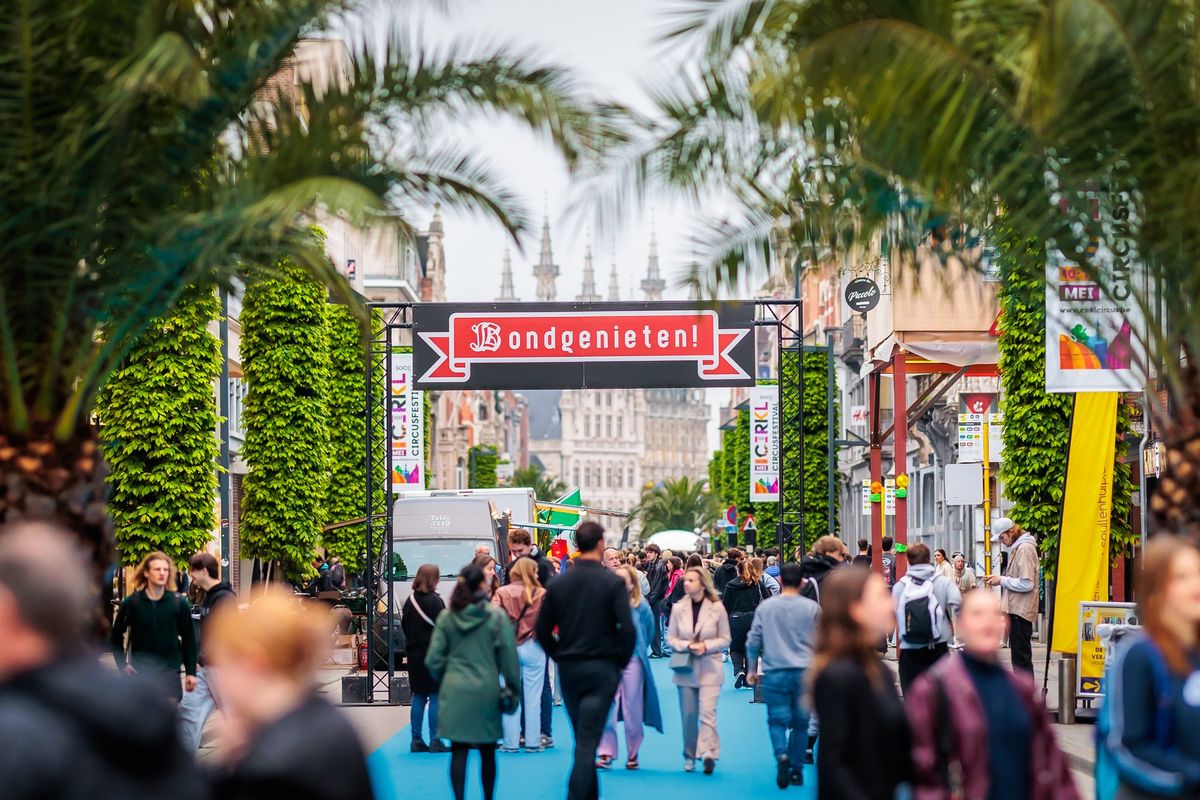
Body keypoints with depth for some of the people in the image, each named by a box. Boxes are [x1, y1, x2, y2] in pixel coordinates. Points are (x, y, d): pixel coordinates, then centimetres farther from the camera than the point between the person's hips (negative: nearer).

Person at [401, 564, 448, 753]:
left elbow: (404, 626, 11)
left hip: (414, 654, 6)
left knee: (418, 697, 12)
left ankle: (417, 741, 13)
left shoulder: (409, 601, 4)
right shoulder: (434, 601, -15)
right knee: (436, 697, -2)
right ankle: (435, 741, -2)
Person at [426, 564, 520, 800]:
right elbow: (508, 657, -6)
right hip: (486, 691, -2)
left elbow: (433, 660, 2)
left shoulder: (446, 617, 2)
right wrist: (513, 689, 3)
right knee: (487, 752, 12)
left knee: (458, 751, 2)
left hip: (454, 691, 2)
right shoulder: (496, 616, -6)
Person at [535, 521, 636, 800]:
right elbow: (628, 629, -15)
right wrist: (621, 661, 1)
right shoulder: (613, 582, -10)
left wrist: (560, 656, 14)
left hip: (568, 669, 4)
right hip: (602, 669, -4)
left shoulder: (558, 582, 1)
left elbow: (542, 630, 3)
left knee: (583, 739, 17)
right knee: (588, 741, -5)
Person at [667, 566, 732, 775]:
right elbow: (671, 638, 5)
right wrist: (687, 646, -14)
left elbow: (725, 639, 1)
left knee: (707, 712, -15)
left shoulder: (717, 608, -5)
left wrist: (706, 646, -15)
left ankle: (708, 753, -21)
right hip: (686, 669, 3)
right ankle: (689, 756, 18)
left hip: (710, 669, -3)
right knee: (688, 715, 7)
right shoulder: (678, 608, 1)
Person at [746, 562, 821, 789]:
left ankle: (781, 754, -24)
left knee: (777, 719, 3)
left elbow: (753, 641, 5)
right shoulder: (812, 608, 0)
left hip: (775, 672, 0)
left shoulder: (765, 607, 2)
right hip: (805, 671, 0)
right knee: (800, 722, 10)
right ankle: (796, 770, 13)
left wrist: (752, 669, 17)